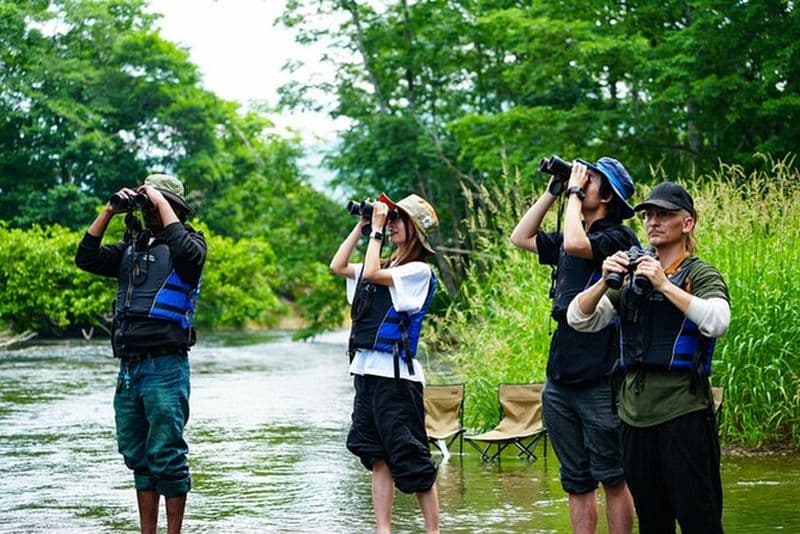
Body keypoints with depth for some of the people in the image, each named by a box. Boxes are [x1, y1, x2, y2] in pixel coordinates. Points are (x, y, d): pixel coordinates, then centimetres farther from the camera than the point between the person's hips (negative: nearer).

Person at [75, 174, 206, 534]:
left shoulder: (190, 242, 2)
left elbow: (186, 251, -21)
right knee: (138, 457, 10)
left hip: (165, 366, -6)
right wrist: (109, 211, 3)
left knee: (166, 457, -5)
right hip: (128, 367, 6)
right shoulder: (131, 248, 18)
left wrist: (160, 202, -12)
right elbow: (86, 258, 8)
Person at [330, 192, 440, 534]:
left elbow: (370, 274, -19)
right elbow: (338, 267, 17)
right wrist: (361, 227, 14)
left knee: (411, 459, -6)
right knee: (378, 457, 6)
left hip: (396, 375, -8)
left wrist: (376, 230, -9)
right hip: (367, 371, 8)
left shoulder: (419, 271, -8)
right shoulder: (388, 268, 16)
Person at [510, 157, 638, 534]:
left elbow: (575, 245, -26)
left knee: (611, 479, 0)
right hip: (559, 381, 8)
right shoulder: (567, 240, 13)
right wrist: (551, 192, 14)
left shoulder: (618, 238, -9)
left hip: (600, 382, -8)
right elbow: (520, 238, 22)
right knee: (576, 481, 10)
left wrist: (574, 192, -12)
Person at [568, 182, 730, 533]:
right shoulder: (632, 278, 14)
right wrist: (605, 282, -10)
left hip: (684, 414, -6)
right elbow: (578, 319, 7)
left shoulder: (701, 275, -1)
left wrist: (664, 284, -23)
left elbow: (717, 322, -22)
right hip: (636, 414, 6)